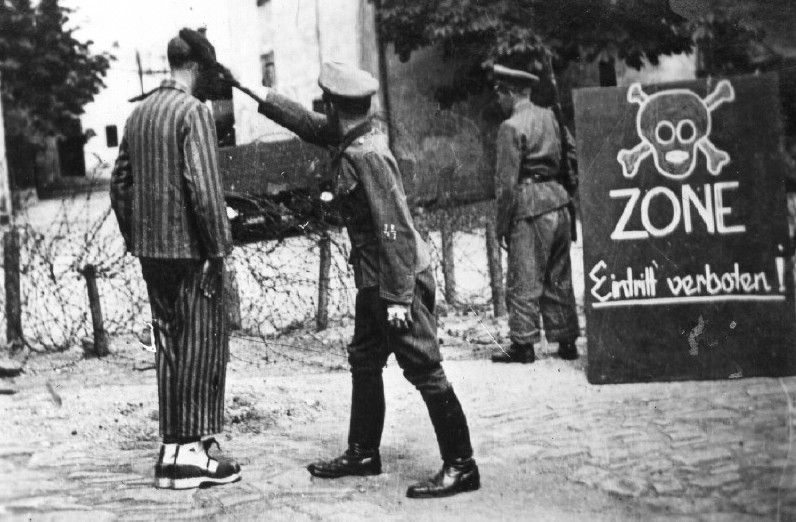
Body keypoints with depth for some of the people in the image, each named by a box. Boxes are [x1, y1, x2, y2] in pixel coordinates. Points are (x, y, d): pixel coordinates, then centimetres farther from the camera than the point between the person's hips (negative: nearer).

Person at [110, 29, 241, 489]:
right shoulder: (194, 112, -12)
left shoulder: (139, 113, 12)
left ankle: (172, 448, 16)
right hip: (190, 249, -7)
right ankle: (192, 451, 2)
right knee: (203, 346, 0)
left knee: (169, 347, 12)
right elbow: (204, 187, -19)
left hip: (151, 250, 8)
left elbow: (120, 183, 15)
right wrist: (220, 248, -13)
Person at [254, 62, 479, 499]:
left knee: (425, 371, -7)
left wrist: (399, 296, -25)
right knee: (363, 361, 18)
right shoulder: (351, 140, 6)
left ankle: (461, 467, -2)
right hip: (374, 280, 10)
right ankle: (362, 453, 30)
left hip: (400, 279, -10)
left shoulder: (368, 156, -21)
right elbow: (309, 125, 27)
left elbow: (394, 228, -24)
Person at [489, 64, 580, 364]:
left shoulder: (511, 128, -11)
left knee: (524, 281, -1)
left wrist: (502, 225, -7)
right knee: (559, 279, 13)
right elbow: (566, 161, 15)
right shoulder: (549, 117, 11)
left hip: (530, 207, -7)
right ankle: (566, 341, 18)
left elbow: (507, 182, -12)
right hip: (558, 200, 7)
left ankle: (523, 344, 1)